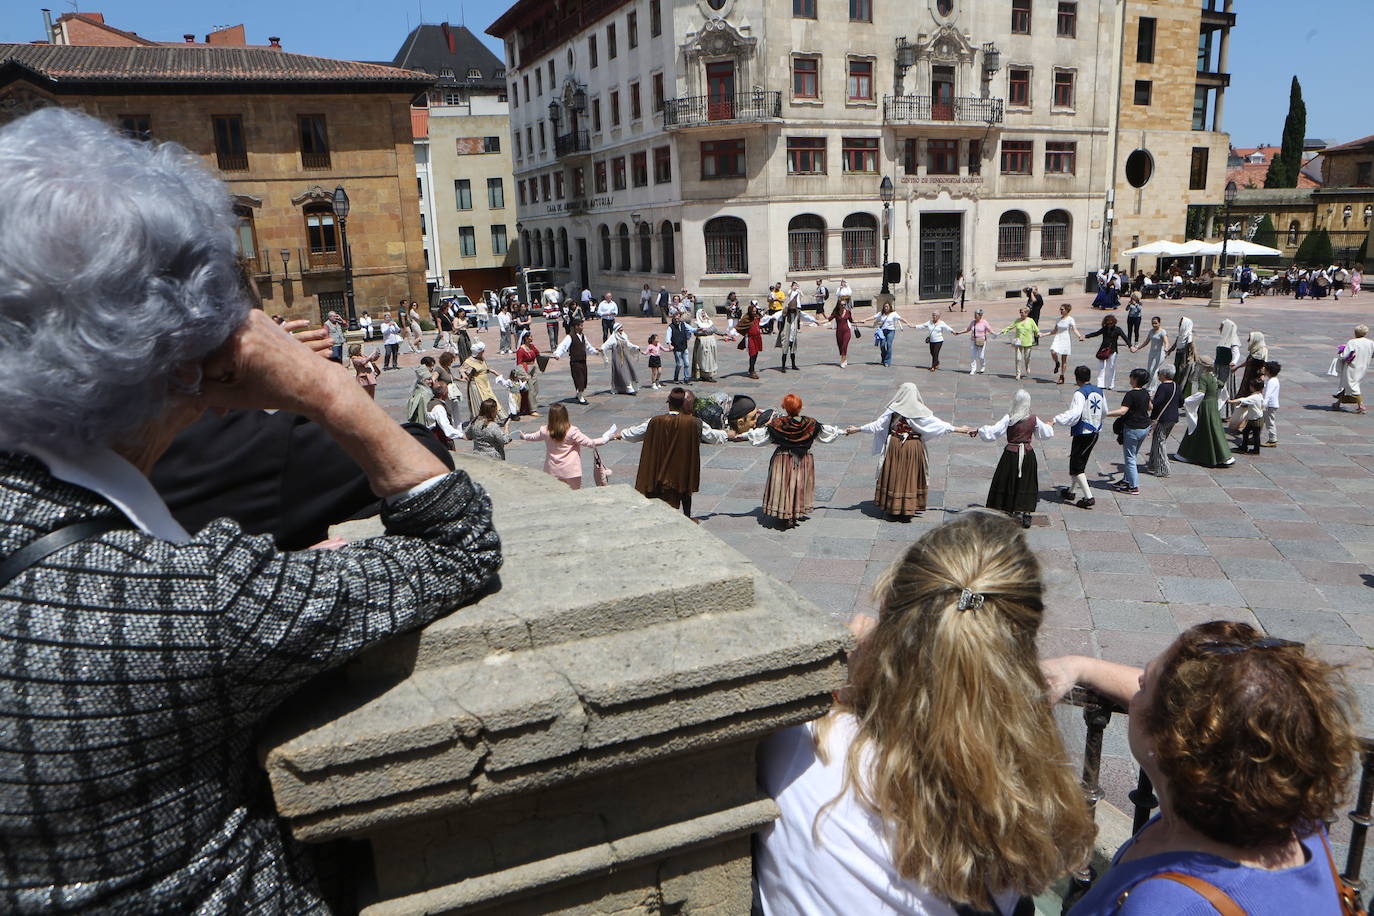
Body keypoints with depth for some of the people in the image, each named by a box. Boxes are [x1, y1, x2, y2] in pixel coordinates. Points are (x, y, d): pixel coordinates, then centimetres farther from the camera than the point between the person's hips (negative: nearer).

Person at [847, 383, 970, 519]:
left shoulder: (893, 409, -10)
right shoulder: (920, 411, -9)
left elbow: (878, 424, -6)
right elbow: (938, 424, -4)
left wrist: (857, 429, 5)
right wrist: (959, 429, 7)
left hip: (894, 445, 0)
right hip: (914, 447, 0)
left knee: (893, 476, 10)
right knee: (911, 476, 10)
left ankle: (891, 507, 16)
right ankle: (908, 507, 15)